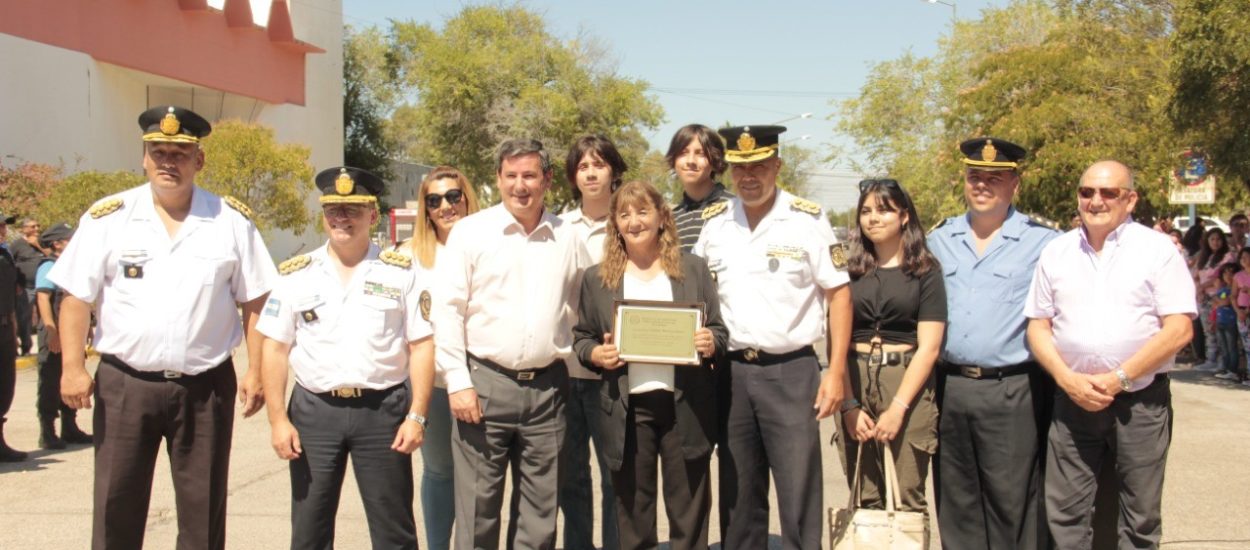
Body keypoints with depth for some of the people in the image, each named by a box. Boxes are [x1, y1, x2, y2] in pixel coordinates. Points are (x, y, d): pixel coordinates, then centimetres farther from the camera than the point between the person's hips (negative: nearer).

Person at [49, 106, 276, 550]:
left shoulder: (232, 221, 2)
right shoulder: (106, 218, 1)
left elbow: (255, 302, 3)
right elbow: (76, 298, 1)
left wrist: (255, 371, -2)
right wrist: (72, 367, -7)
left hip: (206, 385, 0)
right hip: (124, 383, 0)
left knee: (204, 511, 9)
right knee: (116, 509, 7)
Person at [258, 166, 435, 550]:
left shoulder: (402, 272, 3)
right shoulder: (295, 275, 6)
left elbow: (422, 346, 1)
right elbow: (275, 349, 5)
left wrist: (416, 416, -7)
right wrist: (278, 419, -3)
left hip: (383, 409, -1)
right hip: (314, 409, 2)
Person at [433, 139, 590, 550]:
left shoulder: (567, 238, 7)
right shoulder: (471, 231, -1)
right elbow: (448, 310, -3)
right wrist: (458, 382, -8)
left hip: (547, 387, 3)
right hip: (485, 382, -2)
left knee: (540, 508, 10)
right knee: (478, 504, 2)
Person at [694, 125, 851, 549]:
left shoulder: (807, 219, -5)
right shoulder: (714, 225, 6)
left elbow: (838, 293, -3)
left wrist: (836, 372, -8)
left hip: (791, 371, -4)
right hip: (732, 371, 4)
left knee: (799, 498, -2)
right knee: (738, 498, 12)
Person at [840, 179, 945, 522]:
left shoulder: (926, 271, 3)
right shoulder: (850, 271, 11)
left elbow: (929, 347, -3)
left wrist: (898, 408, -11)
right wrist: (849, 404, -6)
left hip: (906, 383, -2)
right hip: (854, 382, 2)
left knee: (906, 500, -5)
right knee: (864, 500, 3)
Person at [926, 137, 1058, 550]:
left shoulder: (1041, 243, -3)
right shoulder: (939, 241, 11)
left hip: (1011, 392, -4)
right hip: (949, 388, 4)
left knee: (1011, 504, 0)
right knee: (956, 502, 12)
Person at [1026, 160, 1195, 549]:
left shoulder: (1158, 250, -1)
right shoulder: (1056, 252, 9)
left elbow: (1178, 329, -7)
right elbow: (1038, 327, 8)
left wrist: (1118, 378, -13)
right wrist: (1068, 379, -8)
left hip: (1140, 400, -2)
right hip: (1073, 399, 2)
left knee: (1140, 518, 6)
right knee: (1064, 512, 4)